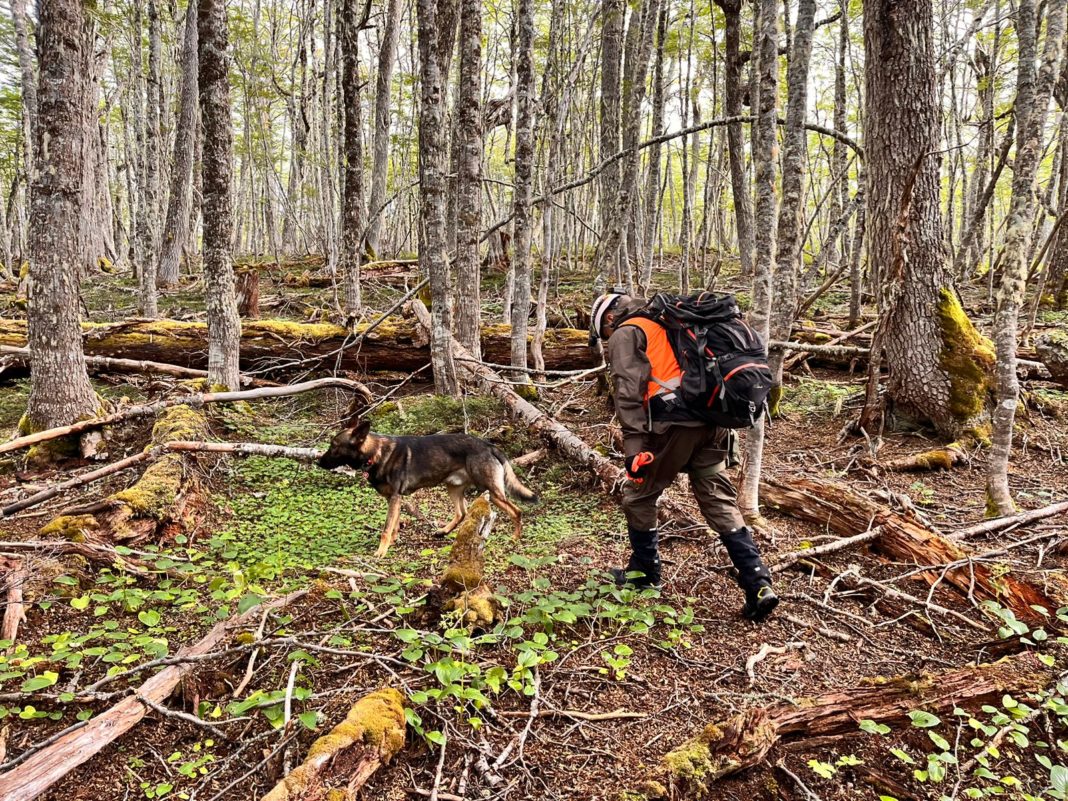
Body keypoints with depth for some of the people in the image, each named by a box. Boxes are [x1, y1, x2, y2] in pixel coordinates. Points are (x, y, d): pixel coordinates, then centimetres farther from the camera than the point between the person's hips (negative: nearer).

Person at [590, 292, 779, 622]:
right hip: (711, 422, 7)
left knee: (638, 496, 13)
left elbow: (628, 391, -9)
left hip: (673, 424, -7)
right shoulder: (665, 326, 31)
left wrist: (634, 444, -14)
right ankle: (759, 586, 0)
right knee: (721, 502, 8)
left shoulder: (626, 334, 6)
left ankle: (645, 571, 26)